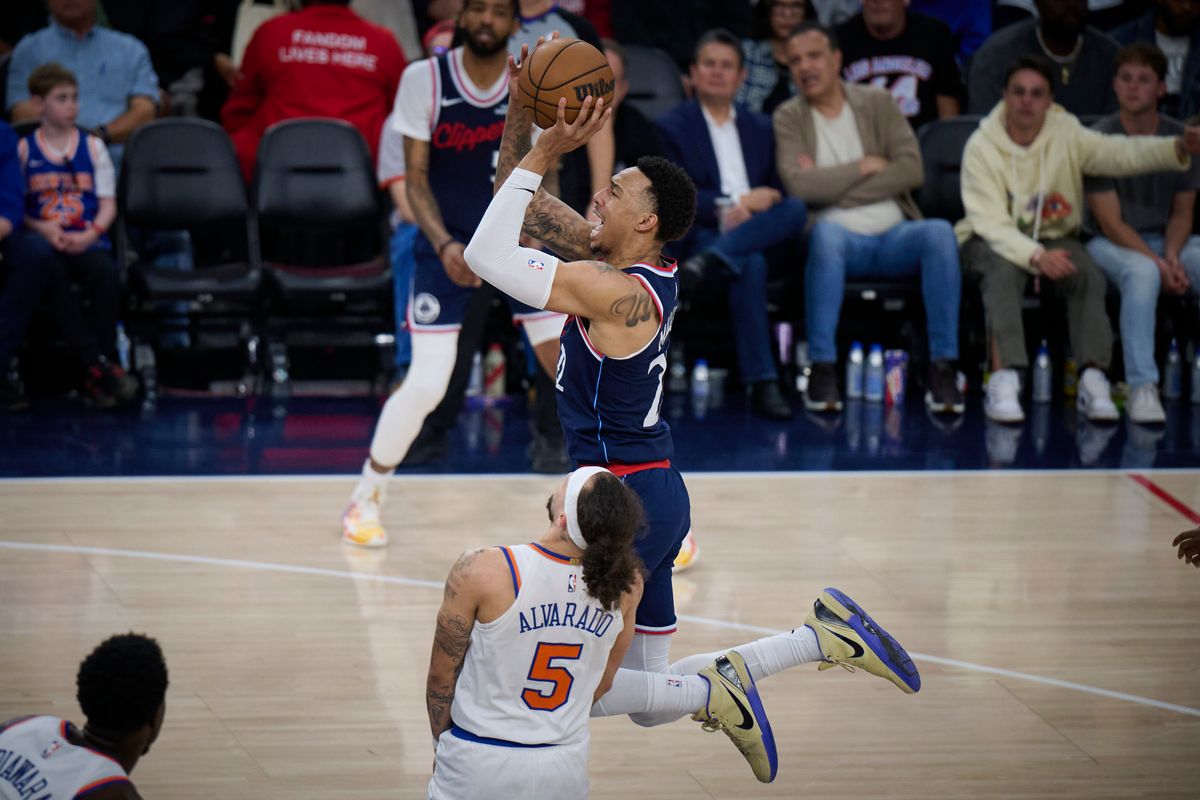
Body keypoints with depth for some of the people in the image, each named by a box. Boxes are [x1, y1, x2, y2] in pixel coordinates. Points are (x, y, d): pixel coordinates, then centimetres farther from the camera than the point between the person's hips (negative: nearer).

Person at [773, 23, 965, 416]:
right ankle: (822, 368, -36)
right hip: (840, 240, -2)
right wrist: (866, 165, -6)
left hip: (894, 236, 2)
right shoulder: (788, 118, 6)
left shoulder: (878, 103, 11)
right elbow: (798, 184, -10)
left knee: (939, 233, -30)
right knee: (825, 232, -38)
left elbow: (912, 169, -3)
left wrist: (829, 185, -7)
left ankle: (943, 367, -28)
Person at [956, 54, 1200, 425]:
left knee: (1088, 273, -27)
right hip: (991, 241, -3)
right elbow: (990, 222, -23)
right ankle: (1004, 380, -43)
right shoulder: (981, 147, -15)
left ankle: (1093, 380, -32)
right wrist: (1035, 256, -40)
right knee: (1005, 269, -36)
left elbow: (1121, 153, -23)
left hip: (1054, 238, 3)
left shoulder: (1067, 136, -7)